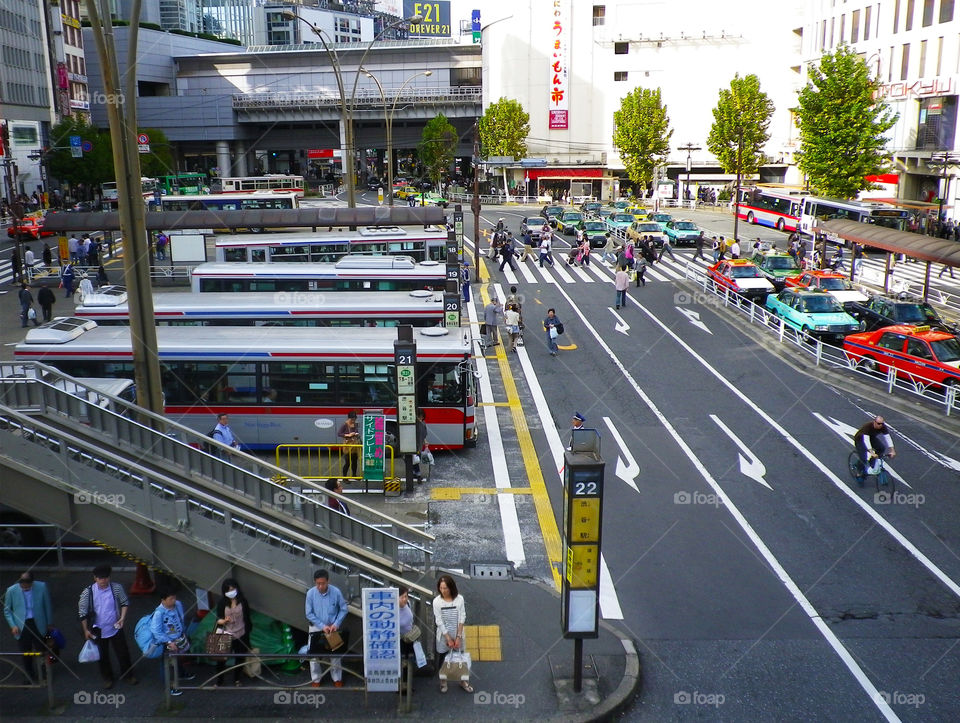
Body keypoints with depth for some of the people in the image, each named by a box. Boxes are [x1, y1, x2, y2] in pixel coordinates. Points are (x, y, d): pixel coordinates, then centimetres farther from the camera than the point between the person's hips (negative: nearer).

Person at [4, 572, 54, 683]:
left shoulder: (41, 587, -11)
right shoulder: (11, 591, -11)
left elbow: (47, 606, 1)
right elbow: (7, 610, 2)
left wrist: (50, 623, 7)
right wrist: (13, 625, -8)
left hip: (38, 624, 0)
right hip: (21, 627, 0)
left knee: (41, 651, 10)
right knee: (26, 653, 9)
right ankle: (29, 677, 28)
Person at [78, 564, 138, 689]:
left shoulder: (117, 588, -14)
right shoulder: (88, 593, -16)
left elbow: (125, 603, 1)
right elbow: (82, 613, -6)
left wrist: (122, 618, -11)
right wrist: (86, 630, -4)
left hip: (115, 628, 1)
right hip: (98, 631, -1)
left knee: (123, 652, 12)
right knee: (103, 656, 16)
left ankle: (127, 674, 35)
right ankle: (107, 678, 39)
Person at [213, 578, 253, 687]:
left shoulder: (243, 602, -6)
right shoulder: (222, 603, -8)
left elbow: (248, 618, 1)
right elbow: (218, 619, -4)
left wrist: (248, 631, 1)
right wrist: (224, 621, -26)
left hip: (241, 636, 1)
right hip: (226, 636, -1)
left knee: (239, 658, 14)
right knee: (221, 659, 1)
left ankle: (236, 679, 36)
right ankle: (218, 681, 24)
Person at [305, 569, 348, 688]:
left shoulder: (336, 592, -17)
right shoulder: (310, 593, -16)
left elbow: (343, 610, -7)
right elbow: (309, 614, -10)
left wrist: (336, 624, -17)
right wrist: (322, 626, -16)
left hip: (332, 628, 0)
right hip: (316, 628, 0)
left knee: (335, 653, 8)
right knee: (314, 654, 8)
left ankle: (337, 678, 26)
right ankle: (316, 678, 27)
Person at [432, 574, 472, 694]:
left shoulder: (459, 599, -14)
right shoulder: (436, 601, -15)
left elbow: (462, 618, -11)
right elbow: (439, 622, -13)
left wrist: (458, 637, -15)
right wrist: (448, 639, -14)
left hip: (457, 634, 0)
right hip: (443, 635, 0)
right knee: (442, 658, 14)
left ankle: (463, 681, 34)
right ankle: (443, 681, 36)